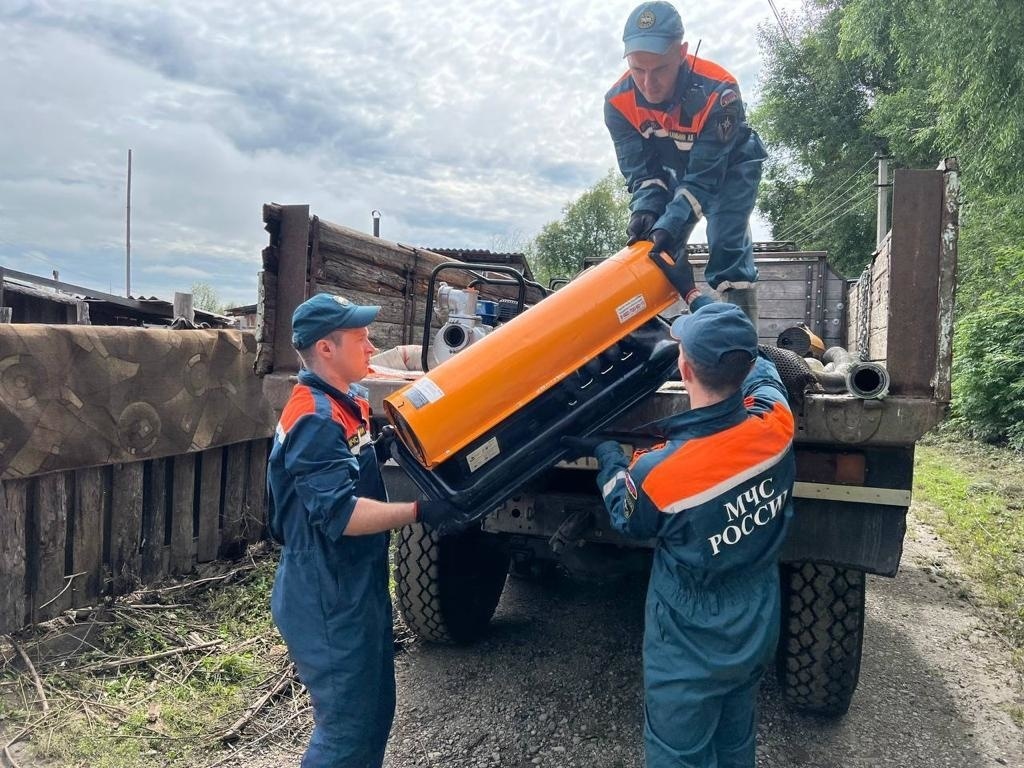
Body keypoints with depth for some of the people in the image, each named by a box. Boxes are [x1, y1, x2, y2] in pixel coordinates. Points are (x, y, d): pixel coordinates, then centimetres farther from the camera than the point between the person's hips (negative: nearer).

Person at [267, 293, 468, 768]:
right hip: (330, 601, -10)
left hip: (357, 589, 10)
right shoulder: (315, 419, -23)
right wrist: (418, 512, -32)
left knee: (374, 712, 21)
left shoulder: (345, 402, 8)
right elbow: (339, 514, -30)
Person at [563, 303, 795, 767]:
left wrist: (604, 451, 6)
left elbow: (628, 518, -6)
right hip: (757, 634, 5)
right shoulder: (776, 426, -20)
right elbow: (760, 369, 6)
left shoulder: (657, 472, -32)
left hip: (690, 650, -5)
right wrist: (724, 332, 18)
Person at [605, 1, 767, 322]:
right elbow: (640, 170, -20)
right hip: (673, 172, 4)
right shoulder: (618, 101, -26)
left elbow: (704, 177, -37)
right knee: (654, 249, 0)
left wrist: (670, 225, -48)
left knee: (727, 247, -19)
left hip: (729, 166, -4)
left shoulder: (717, 91, -39)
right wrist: (646, 211, -39)